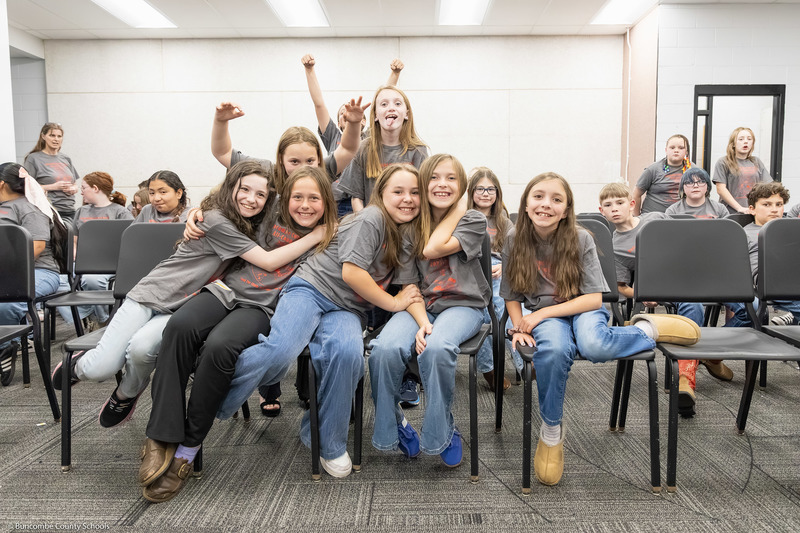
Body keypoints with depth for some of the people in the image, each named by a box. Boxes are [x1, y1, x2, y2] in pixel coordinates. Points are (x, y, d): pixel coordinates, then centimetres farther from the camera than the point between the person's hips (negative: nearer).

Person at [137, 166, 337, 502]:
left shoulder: (332, 240, 13)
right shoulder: (272, 219, 18)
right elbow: (266, 261, 8)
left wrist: (320, 236, -2)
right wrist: (309, 238, 5)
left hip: (263, 306, -3)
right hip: (228, 288, 3)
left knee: (219, 346, -34)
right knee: (181, 326, -30)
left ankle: (187, 448, -19)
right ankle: (160, 440, -26)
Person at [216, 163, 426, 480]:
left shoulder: (410, 236, 15)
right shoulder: (372, 219, -9)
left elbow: (410, 288, 22)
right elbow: (351, 272, -16)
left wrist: (421, 321, 4)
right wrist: (393, 303, -7)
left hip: (346, 310, 5)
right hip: (312, 288, -5)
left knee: (349, 352, -30)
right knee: (281, 350, -33)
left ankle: (325, 442, -10)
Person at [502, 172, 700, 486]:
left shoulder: (580, 239, -13)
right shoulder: (516, 241, -7)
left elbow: (594, 298, -14)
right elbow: (512, 296, 3)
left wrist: (541, 314, -20)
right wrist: (519, 327, -15)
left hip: (583, 309, -1)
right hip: (544, 315, 1)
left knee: (593, 345, -38)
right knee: (554, 349, -36)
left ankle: (647, 329, -6)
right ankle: (551, 431, -14)